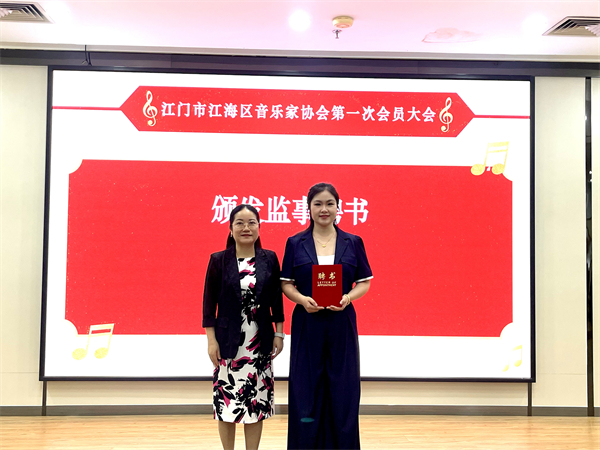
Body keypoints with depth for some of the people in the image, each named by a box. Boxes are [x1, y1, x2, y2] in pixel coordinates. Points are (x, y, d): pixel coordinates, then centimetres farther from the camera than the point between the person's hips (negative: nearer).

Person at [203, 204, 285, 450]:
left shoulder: (270, 259, 2)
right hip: (229, 342, -1)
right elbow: (209, 303, -2)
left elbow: (277, 300, 7)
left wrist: (279, 333, 4)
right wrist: (211, 340, -6)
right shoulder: (218, 260, -3)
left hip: (260, 342, 1)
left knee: (257, 400, 7)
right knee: (227, 401, 4)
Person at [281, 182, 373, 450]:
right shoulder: (295, 243, 4)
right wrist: (302, 299, -15)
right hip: (307, 325, 0)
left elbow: (364, 282, 6)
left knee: (343, 392, 4)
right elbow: (286, 284, 4)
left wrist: (348, 297, -13)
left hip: (341, 326, 1)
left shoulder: (353, 243, 5)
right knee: (305, 391, 3)